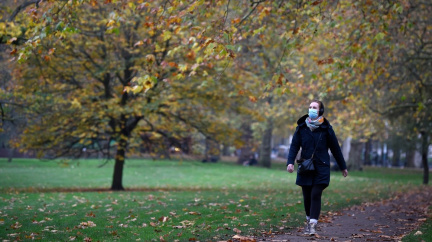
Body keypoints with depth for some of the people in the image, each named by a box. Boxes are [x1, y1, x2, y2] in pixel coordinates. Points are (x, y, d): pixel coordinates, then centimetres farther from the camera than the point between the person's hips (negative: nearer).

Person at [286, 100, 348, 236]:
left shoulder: (326, 128, -1)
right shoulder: (301, 127, 3)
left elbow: (335, 148, 6)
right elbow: (294, 146, 1)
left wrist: (343, 167, 11)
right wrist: (290, 162, -15)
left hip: (321, 168, -2)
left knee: (315, 195, -11)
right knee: (307, 197, 9)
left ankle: (313, 225, -9)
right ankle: (309, 220, 28)